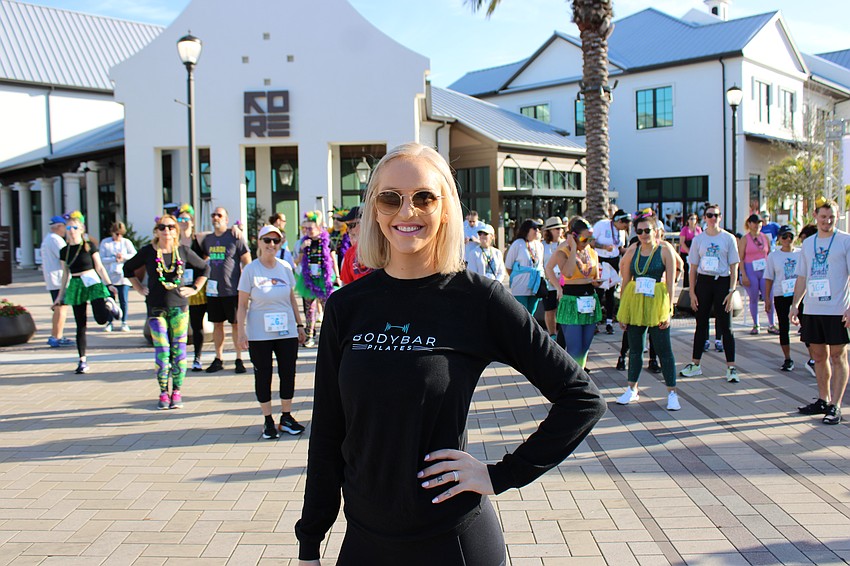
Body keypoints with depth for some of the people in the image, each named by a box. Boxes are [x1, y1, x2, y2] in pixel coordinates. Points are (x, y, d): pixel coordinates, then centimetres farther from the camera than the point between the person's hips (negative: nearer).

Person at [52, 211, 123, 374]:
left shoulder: (89, 246, 0)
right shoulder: (64, 251, 9)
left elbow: (99, 267, 1)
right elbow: (65, 275, 15)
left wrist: (109, 284, -9)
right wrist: (59, 296, 16)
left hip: (92, 282, -3)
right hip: (75, 286, 3)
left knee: (102, 319, -19)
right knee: (80, 326, 4)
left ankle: (109, 304, 16)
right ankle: (82, 361, 11)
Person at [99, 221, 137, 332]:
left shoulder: (126, 242, 6)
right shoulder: (105, 242, 4)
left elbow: (135, 255, 2)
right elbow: (102, 259, -3)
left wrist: (123, 257, -12)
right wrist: (114, 259, -15)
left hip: (123, 276, 0)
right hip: (109, 276, 0)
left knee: (123, 301, -1)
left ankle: (124, 322, 9)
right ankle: (109, 322, 12)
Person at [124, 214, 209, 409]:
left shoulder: (183, 251, 1)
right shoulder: (148, 251, 0)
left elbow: (204, 268, 15)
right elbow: (128, 268, 16)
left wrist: (194, 288, 6)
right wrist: (140, 289, 9)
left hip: (179, 307, 1)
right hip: (156, 307, 0)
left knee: (179, 350, 1)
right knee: (161, 351, -2)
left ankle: (177, 392, 11)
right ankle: (163, 393, 9)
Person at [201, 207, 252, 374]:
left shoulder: (235, 238, -6)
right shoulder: (207, 239, 10)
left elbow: (247, 262, -5)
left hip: (232, 290, -5)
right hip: (213, 290, 5)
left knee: (236, 324, 1)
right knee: (217, 324, 9)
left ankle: (239, 359, 10)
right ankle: (218, 359, 18)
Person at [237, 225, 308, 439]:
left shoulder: (285, 268, 4)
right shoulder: (251, 270, -5)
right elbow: (242, 304, -4)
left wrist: (299, 325, 12)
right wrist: (241, 332, -10)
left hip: (287, 331, 3)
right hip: (259, 334, -3)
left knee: (288, 374, 6)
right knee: (263, 376, 5)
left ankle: (286, 417, 21)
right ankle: (268, 420, 18)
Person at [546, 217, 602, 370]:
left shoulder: (592, 252, 11)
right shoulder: (563, 251, -6)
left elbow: (596, 278, 18)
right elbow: (567, 273, -25)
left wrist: (597, 282, -6)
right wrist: (574, 248, -17)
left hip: (590, 302, 6)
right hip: (571, 301, -6)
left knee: (584, 349, 11)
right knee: (574, 351, -10)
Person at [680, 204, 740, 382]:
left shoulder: (728, 238, 2)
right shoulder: (698, 239, 7)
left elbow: (734, 267, 0)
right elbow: (693, 268, 8)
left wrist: (731, 291, -8)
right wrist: (692, 292, 2)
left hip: (722, 282, -2)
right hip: (703, 282, 2)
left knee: (725, 326, -3)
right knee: (701, 325, 9)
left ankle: (731, 368, 1)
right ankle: (695, 364, 17)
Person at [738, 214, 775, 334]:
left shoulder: (765, 237, 11)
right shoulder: (744, 239, 0)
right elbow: (740, 258, -4)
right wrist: (743, 275, -11)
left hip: (765, 270, 3)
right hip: (750, 271, -3)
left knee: (769, 298, -1)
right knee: (753, 299, 3)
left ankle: (771, 325, 8)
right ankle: (755, 325, 13)